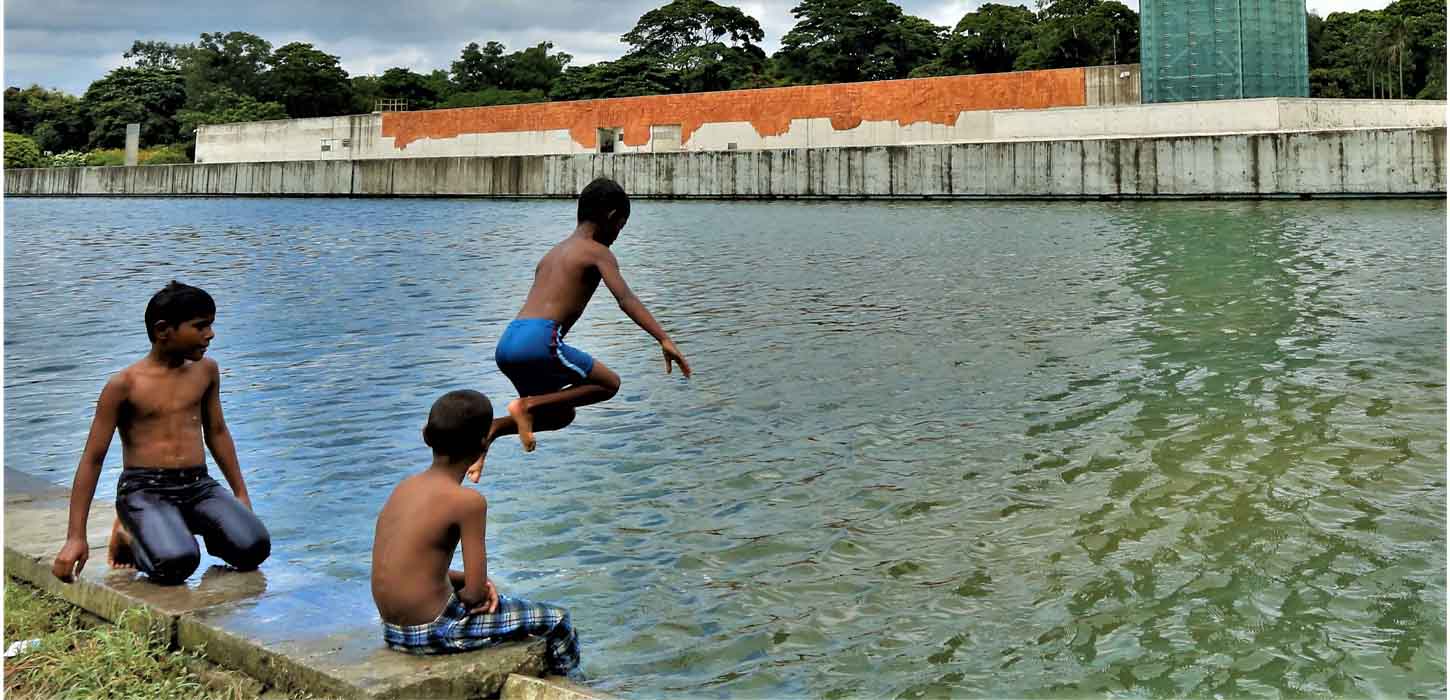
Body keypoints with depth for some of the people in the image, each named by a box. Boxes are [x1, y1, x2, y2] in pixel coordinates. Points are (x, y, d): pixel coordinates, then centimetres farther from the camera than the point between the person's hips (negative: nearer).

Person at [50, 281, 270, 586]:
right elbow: (92, 459, -1)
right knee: (176, 564, -33)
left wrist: (241, 495, 22)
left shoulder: (206, 370, 10)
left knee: (254, 549, -22)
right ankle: (131, 540, 3)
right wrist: (76, 537, -4)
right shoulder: (125, 385, -5)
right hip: (144, 491, -4)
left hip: (199, 487, 4)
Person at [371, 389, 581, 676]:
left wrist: (463, 579, 4)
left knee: (503, 603, 34)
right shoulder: (468, 501, -19)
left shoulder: (405, 486, 3)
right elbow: (475, 594, -18)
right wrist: (467, 592, 3)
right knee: (558, 622, 7)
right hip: (433, 632, -8)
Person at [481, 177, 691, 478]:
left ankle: (492, 429, 3)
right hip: (538, 340, -8)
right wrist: (664, 339, -18)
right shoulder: (597, 252, 4)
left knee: (561, 414, 23)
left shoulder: (554, 252, 28)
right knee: (609, 383, 9)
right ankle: (527, 404, -5)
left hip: (507, 342, 8)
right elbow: (625, 299, -11)